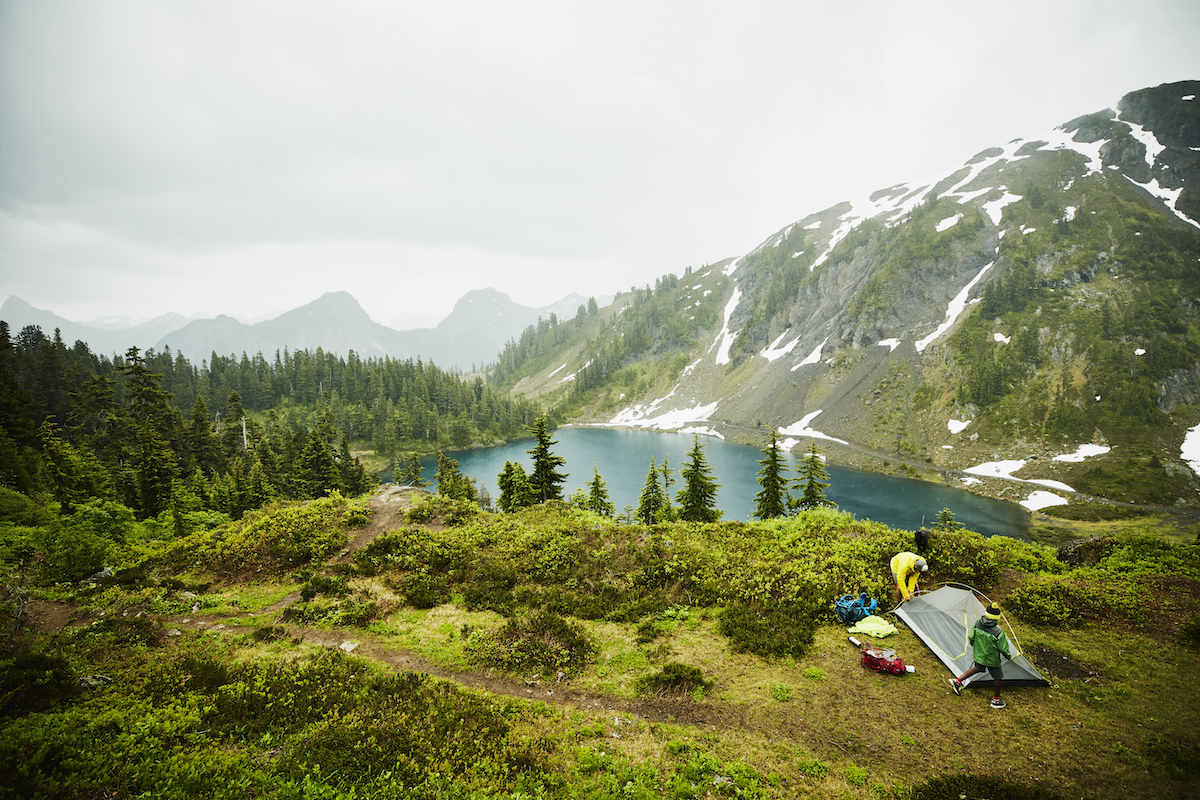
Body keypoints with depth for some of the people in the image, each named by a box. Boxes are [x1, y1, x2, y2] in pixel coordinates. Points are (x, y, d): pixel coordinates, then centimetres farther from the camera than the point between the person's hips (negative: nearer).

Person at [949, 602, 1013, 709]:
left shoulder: (977, 625, -16)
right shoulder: (998, 632, -29)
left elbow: (970, 637, -1)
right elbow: (1004, 649, -16)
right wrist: (1009, 655, 7)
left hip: (978, 655, 4)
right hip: (992, 659, -4)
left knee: (976, 668, 29)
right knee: (997, 677, 18)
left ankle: (957, 681, 27)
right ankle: (996, 700, 33)